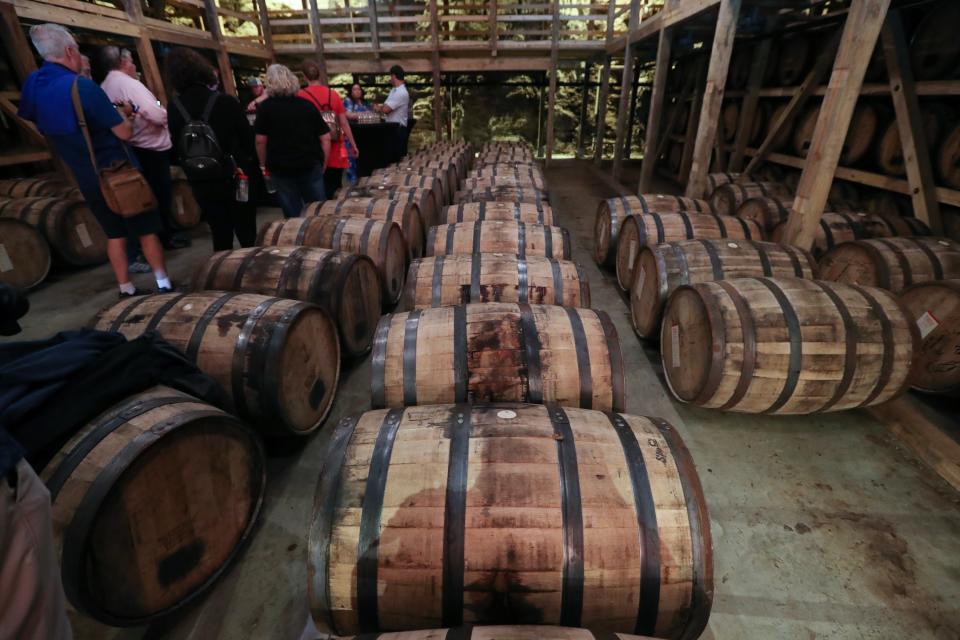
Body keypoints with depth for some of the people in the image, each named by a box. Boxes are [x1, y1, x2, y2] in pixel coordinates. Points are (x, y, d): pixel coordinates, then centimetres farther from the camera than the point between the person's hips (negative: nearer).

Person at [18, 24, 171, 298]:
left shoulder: (33, 86, 4)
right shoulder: (81, 85, -18)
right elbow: (124, 132, -18)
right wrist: (123, 113, 6)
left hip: (88, 180, 6)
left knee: (114, 234, 14)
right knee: (146, 230, 4)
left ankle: (126, 291, 16)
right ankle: (164, 285, 8)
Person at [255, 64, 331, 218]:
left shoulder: (265, 107, -2)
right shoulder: (308, 105, 4)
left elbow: (260, 140, -6)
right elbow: (325, 138, 0)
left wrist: (263, 165, 8)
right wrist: (323, 164, 9)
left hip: (280, 168, -1)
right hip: (311, 165, 2)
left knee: (293, 215, 6)